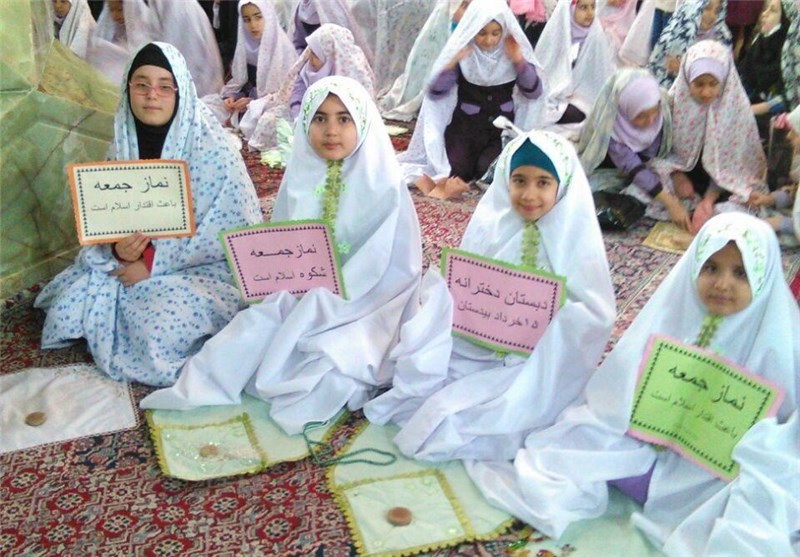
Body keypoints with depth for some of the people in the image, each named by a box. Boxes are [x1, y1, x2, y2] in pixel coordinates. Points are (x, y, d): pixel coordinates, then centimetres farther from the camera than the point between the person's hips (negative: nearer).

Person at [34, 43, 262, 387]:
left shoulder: (210, 148, -15)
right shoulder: (123, 145, 1)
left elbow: (231, 232, -17)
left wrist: (153, 262, -18)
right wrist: (118, 248, -19)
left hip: (201, 267, -5)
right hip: (133, 261, 6)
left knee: (159, 327, -29)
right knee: (69, 307, -11)